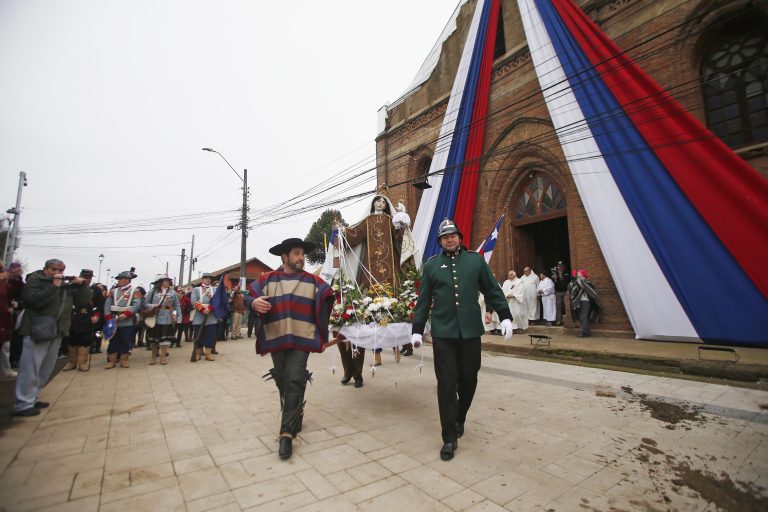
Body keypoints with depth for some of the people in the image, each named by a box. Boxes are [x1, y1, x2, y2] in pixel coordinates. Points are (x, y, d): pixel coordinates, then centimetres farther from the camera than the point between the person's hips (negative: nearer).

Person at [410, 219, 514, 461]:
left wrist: (505, 316, 3)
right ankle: (449, 438, 13)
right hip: (443, 333, -1)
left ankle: (460, 419, 40)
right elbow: (423, 300, 7)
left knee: (469, 380, 13)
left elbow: (492, 290, 9)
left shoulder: (475, 260, 5)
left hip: (470, 331, 1)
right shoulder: (431, 265, 5)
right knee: (446, 384, -1)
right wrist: (417, 329, 6)